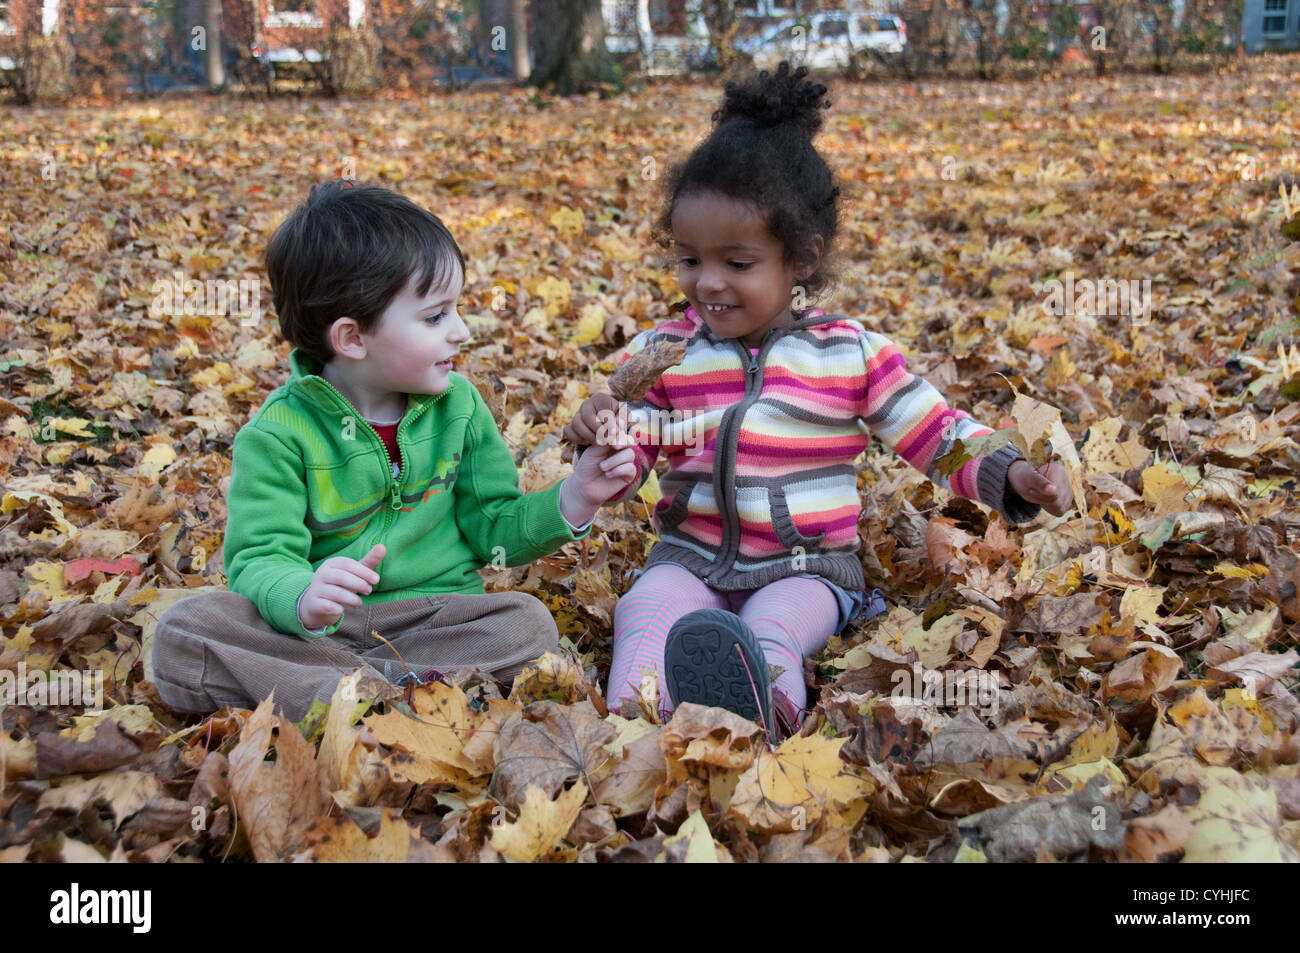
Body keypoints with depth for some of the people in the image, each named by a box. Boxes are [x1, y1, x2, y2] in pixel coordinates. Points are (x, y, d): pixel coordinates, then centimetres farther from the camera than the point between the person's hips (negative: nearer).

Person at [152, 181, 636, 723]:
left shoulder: (457, 404, 5)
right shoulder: (280, 434, -8)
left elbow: (492, 530, 10)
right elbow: (260, 561, -14)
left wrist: (573, 498, -7)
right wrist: (303, 598, -37)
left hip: (432, 613, 3)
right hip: (318, 626, -2)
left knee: (528, 624, -26)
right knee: (182, 634, -27)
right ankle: (375, 693, -33)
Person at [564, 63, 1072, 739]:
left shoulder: (852, 354, 1)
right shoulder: (663, 353, 5)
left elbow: (937, 436, 4)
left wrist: (1013, 473, -14)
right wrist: (603, 440, -18)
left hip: (805, 569, -2)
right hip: (690, 559, 2)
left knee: (771, 630, -34)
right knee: (645, 614, -29)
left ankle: (763, 709, -62)